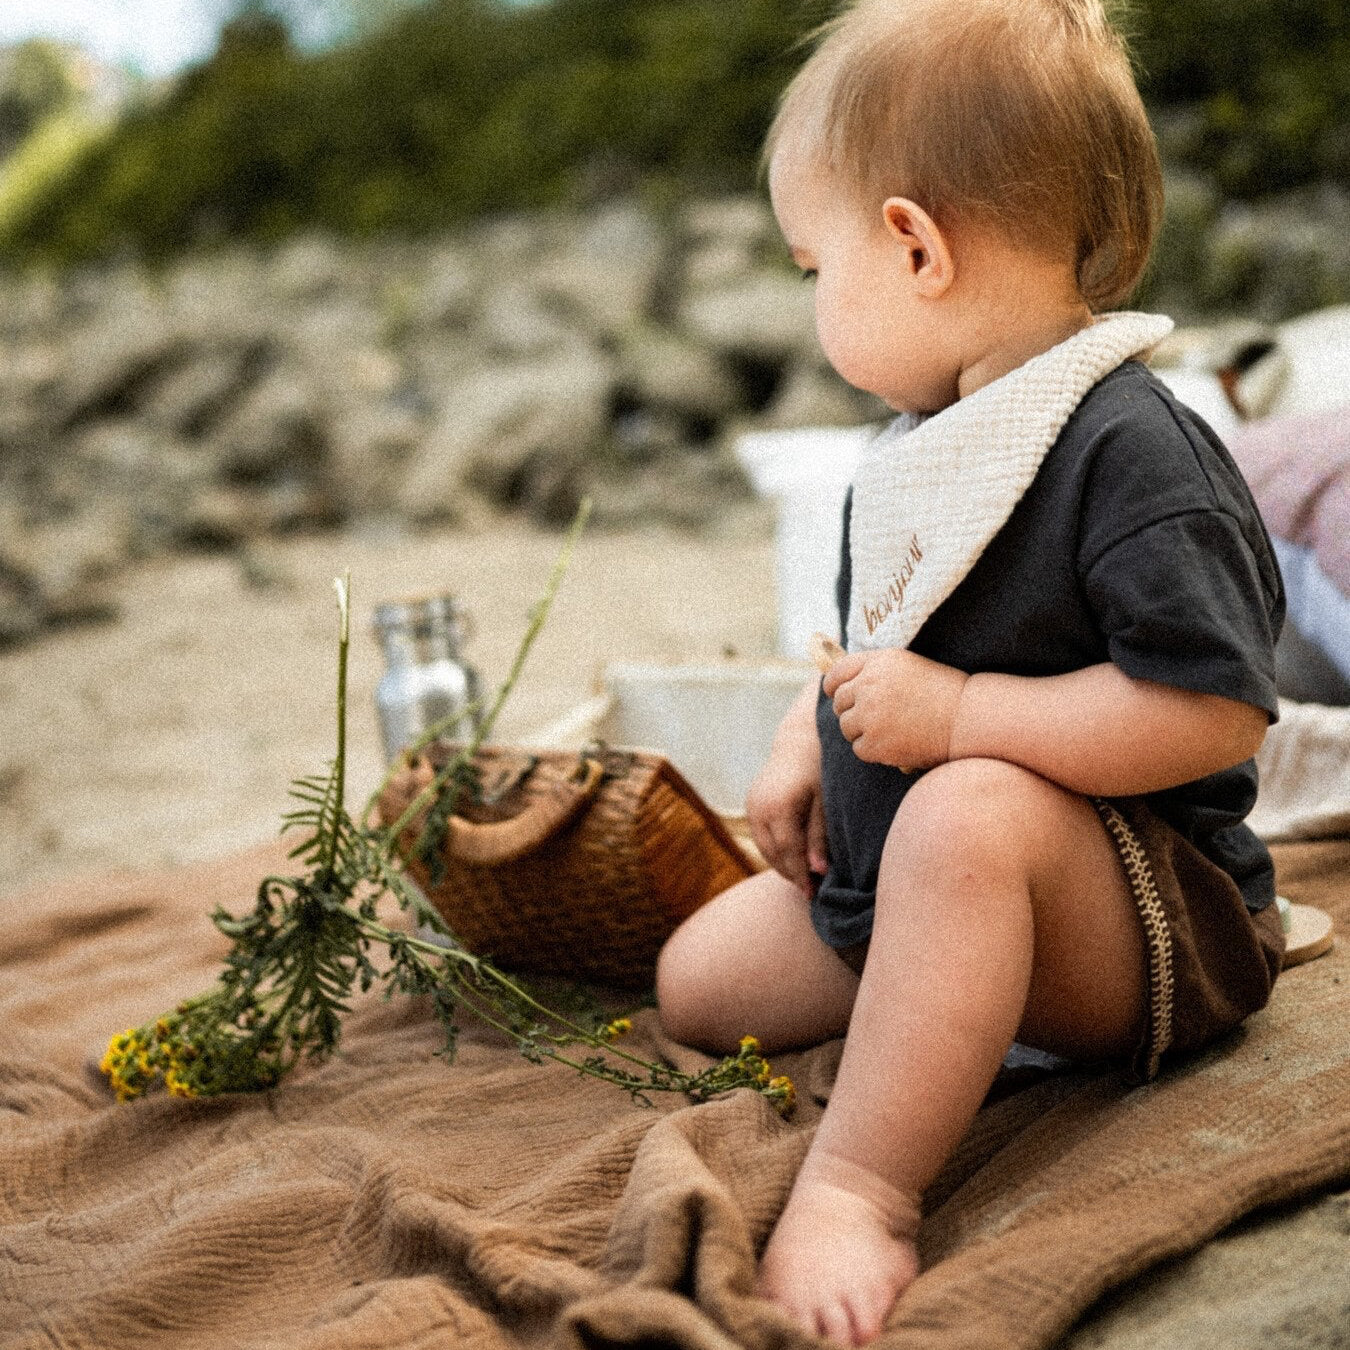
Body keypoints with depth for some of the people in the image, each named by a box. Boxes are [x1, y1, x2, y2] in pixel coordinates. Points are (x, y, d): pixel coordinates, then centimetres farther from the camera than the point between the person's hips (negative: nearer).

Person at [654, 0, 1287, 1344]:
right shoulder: (917, 448, 7)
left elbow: (1215, 712, -30)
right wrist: (806, 746, 5)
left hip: (1150, 905, -9)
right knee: (697, 979, 8)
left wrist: (955, 714, -30)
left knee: (969, 812, -41)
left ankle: (854, 1187, -38)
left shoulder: (1128, 449, -22)